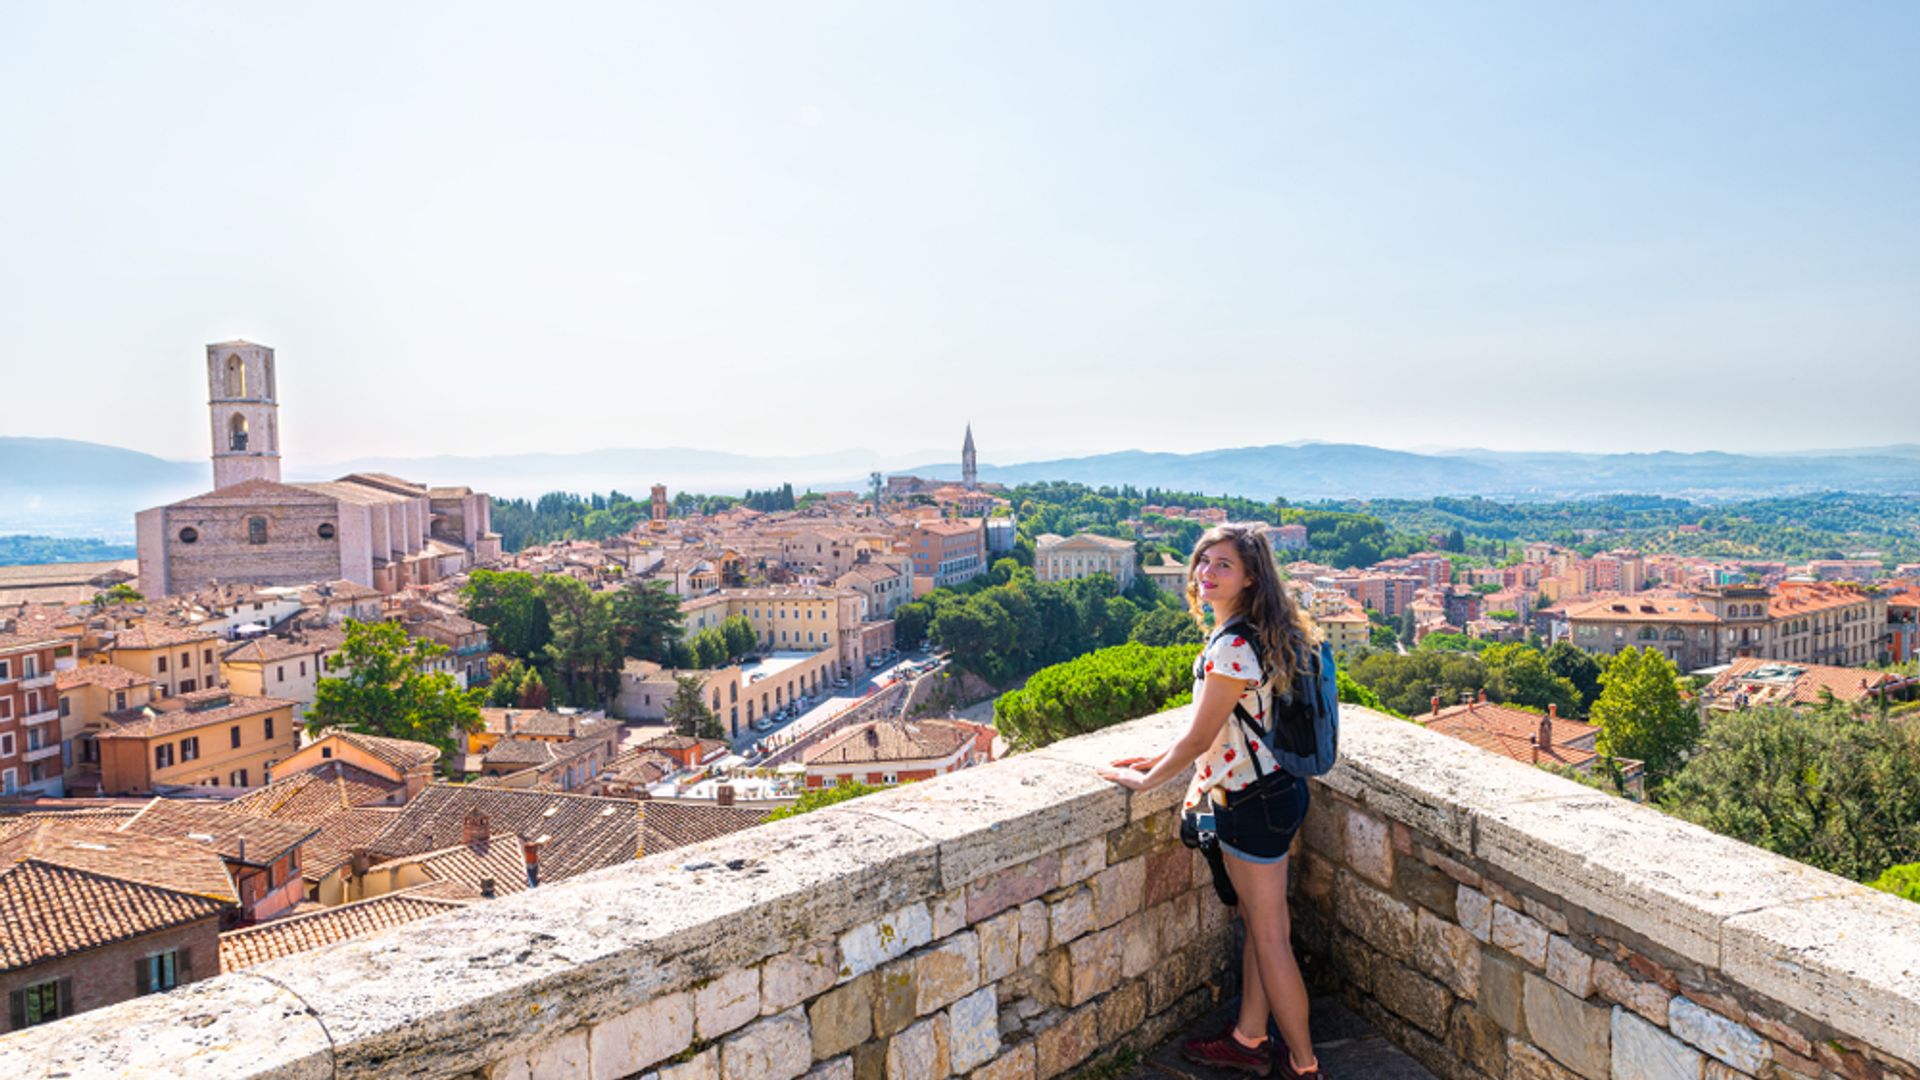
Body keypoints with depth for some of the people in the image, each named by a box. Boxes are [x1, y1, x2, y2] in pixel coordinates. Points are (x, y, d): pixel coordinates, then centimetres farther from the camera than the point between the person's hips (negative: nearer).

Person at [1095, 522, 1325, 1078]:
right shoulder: (1258, 632, 6)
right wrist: (1163, 758, 11)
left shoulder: (1231, 647, -26)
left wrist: (1146, 779, -6)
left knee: (1269, 936, 6)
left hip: (1254, 803, -10)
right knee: (1259, 924, 20)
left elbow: (1198, 738, -20)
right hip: (1274, 788, 10)